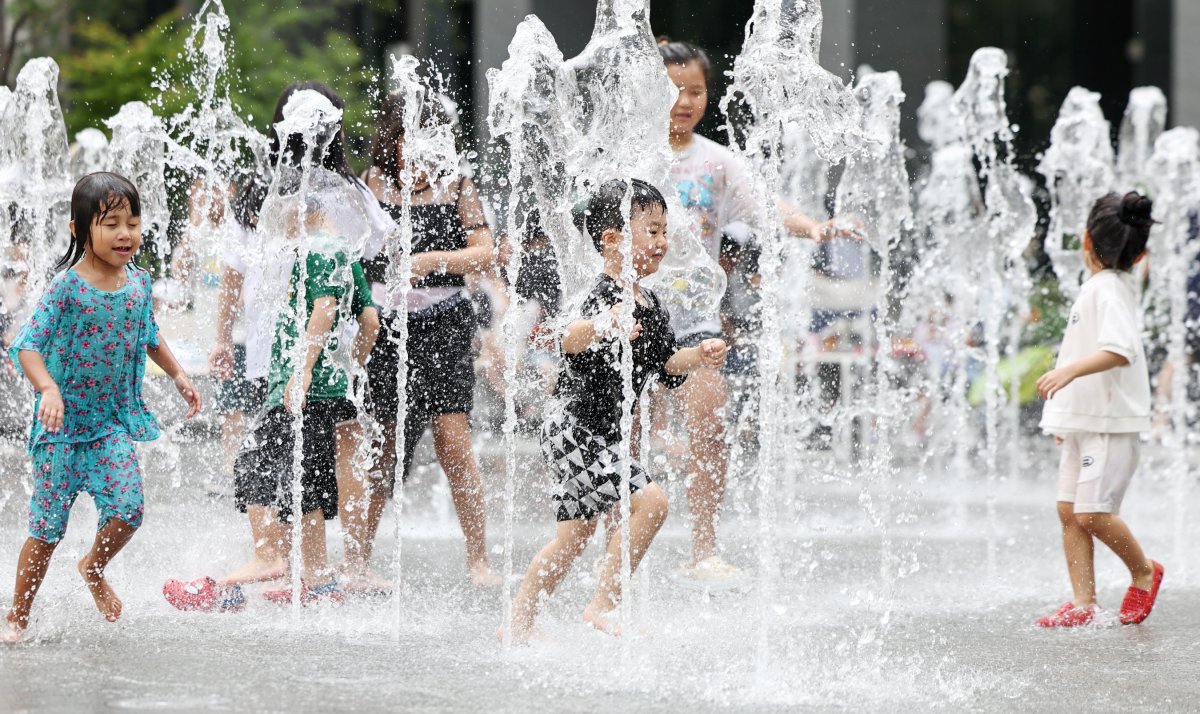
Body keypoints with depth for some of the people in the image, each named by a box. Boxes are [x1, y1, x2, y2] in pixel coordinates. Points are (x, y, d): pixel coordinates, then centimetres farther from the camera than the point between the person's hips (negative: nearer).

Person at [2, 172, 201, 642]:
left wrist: (178, 376, 23)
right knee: (48, 526, -1)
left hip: (114, 419, 4)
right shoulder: (66, 287, -14)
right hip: (63, 423, -4)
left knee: (127, 507, -13)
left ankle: (94, 568, 20)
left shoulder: (139, 283, 3)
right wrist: (48, 389, -35)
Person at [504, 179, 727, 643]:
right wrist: (598, 328, -62)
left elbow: (666, 366, 17)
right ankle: (602, 606, -13)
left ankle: (518, 625, 26)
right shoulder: (605, 297, -20)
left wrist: (698, 357, -3)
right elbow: (571, 340, -40)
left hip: (598, 436, 10)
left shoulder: (650, 306, 10)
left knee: (575, 534, 16)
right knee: (648, 500, -20)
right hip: (573, 426, -10)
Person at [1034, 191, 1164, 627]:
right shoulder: (1102, 287, 17)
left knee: (1093, 512, -12)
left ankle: (1145, 572, 10)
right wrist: (1066, 415, 32)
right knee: (1069, 509, 3)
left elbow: (1120, 350, -30)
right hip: (1085, 419, 10)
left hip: (1111, 421, -10)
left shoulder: (1109, 288, -14)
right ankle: (1084, 603, 3)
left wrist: (1069, 370, -41)